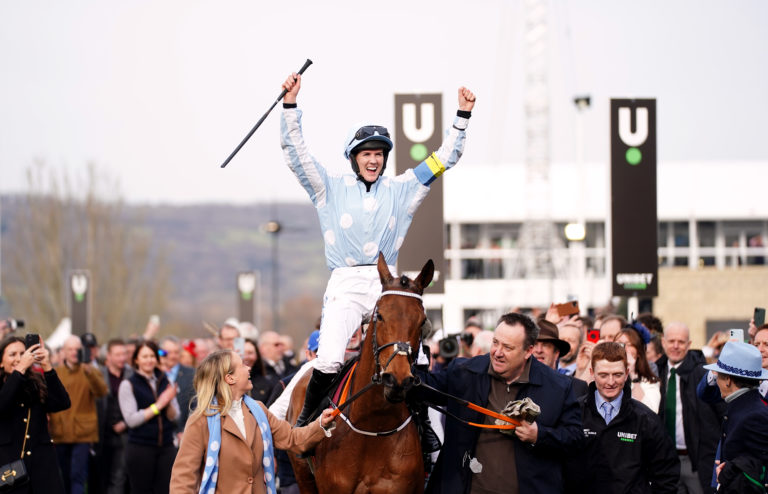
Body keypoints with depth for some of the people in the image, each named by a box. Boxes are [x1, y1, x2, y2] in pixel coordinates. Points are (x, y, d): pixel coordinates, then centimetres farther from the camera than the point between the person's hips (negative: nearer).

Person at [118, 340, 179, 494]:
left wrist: (169, 402, -14)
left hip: (166, 446, 3)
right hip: (140, 448, -3)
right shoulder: (128, 385, -2)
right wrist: (157, 406, -12)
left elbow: (174, 416, 7)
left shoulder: (165, 382, 10)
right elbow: (131, 419, -10)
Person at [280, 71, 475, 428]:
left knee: (417, 361, -11)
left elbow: (444, 158, 17)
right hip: (345, 284, -2)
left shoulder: (401, 190, 16)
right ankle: (304, 421, -2)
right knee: (330, 359, -21)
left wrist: (462, 116, 11)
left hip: (387, 284, 2)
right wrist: (290, 104, -7)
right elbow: (295, 151, 3)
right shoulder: (331, 189, 10)